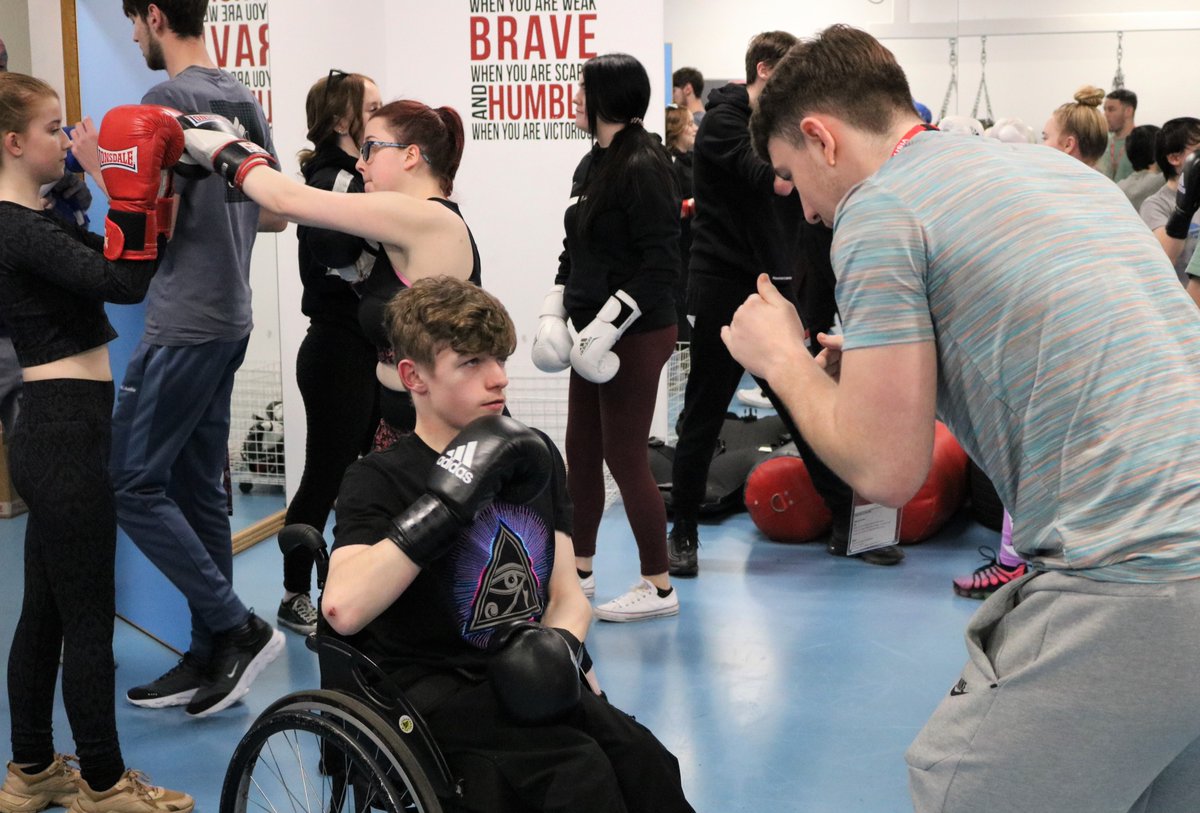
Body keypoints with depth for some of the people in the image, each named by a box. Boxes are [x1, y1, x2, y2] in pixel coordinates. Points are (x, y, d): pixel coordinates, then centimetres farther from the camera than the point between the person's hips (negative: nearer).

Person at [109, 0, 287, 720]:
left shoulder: (167, 101, -13)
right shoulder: (244, 101, 11)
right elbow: (274, 213, 18)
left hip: (183, 327, -9)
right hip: (230, 317, 9)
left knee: (134, 485, -2)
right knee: (200, 488, 12)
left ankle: (239, 627, 0)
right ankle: (212, 658, 19)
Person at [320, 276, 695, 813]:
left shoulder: (536, 458, 12)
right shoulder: (379, 480, -4)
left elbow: (567, 593, 11)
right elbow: (343, 609, -23)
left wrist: (559, 643, -12)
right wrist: (445, 501, -25)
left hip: (521, 681, 5)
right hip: (434, 688, -5)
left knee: (641, 760, -22)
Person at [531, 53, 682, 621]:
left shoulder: (642, 168, -15)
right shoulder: (592, 165, 12)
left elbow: (661, 264, -20)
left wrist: (606, 327, -21)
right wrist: (554, 311, 7)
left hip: (636, 336, -9)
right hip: (595, 334, 9)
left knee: (624, 455, -2)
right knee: (581, 450, 14)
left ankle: (657, 587, 11)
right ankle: (579, 569, 29)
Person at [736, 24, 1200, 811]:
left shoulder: (878, 210, -5)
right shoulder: (1061, 166, 19)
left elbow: (887, 470, -8)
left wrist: (782, 358, 8)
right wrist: (880, 362, 25)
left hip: (1135, 585, -9)